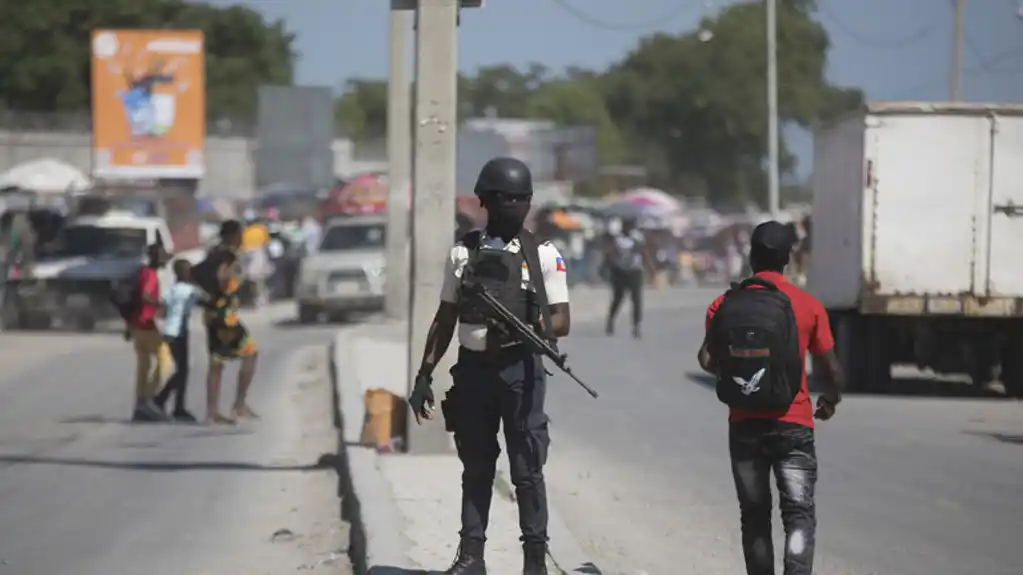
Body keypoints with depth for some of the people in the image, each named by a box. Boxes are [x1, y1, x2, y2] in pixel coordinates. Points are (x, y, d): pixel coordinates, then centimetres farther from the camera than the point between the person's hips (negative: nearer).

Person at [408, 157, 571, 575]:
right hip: (473, 368, 2)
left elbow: (562, 322, 1)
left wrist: (534, 329, -20)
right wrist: (424, 376, 8)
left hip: (520, 369, -2)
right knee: (476, 466, 9)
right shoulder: (463, 253, 8)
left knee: (527, 468, -1)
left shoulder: (542, 254, 2)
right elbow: (445, 320, 12)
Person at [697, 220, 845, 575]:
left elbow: (707, 361, -9)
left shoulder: (724, 305, -1)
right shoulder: (806, 306, -5)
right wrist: (830, 401, 18)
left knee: (754, 517, 14)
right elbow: (832, 370, -3)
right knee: (799, 515, -1)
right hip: (792, 426, -2)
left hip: (744, 426, 2)